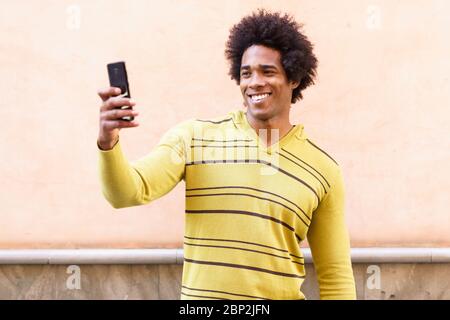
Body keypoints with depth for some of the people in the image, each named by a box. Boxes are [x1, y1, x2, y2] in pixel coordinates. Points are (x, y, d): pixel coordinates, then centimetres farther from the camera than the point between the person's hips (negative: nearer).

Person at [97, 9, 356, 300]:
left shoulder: (323, 170, 0)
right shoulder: (194, 137, -3)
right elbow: (127, 192, -14)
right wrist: (108, 142, -31)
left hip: (282, 294, 1)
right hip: (200, 294, 0)